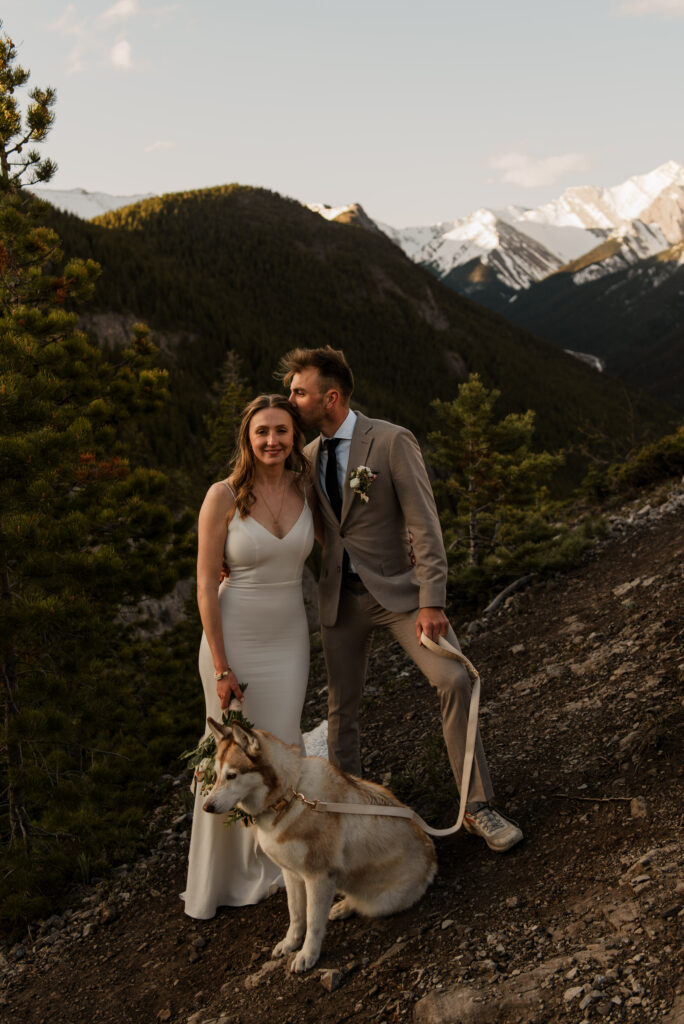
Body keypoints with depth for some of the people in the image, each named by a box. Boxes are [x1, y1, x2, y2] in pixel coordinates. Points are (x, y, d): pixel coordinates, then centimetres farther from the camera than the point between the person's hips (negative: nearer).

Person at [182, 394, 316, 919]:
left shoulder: (305, 487, -3)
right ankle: (226, 872, 25)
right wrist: (221, 669, -14)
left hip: (289, 638, 4)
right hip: (234, 638, -4)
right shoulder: (224, 496, -15)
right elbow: (206, 584, -13)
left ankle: (276, 860, 32)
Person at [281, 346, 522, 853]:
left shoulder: (393, 441, -11)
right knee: (342, 706, 10)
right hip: (340, 597, 5)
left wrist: (432, 601, -21)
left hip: (397, 587, -4)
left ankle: (477, 806, -3)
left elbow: (424, 523, -15)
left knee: (453, 679, -17)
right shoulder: (308, 456, 6)